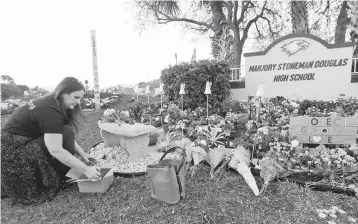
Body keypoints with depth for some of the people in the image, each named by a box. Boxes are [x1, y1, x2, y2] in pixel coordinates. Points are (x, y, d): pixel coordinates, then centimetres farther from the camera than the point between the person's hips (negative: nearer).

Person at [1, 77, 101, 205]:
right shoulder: (50, 110, -25)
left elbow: (68, 138, 7)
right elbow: (56, 150, -29)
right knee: (66, 134, -20)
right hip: (12, 152, -9)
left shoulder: (52, 103, 3)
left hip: (26, 144, 9)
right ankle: (56, 179, -6)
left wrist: (83, 154, -1)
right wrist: (85, 169, -25)